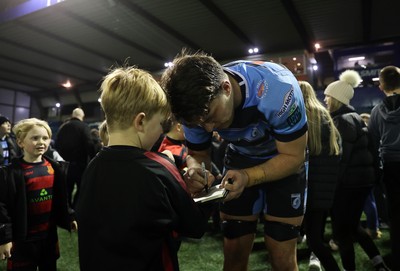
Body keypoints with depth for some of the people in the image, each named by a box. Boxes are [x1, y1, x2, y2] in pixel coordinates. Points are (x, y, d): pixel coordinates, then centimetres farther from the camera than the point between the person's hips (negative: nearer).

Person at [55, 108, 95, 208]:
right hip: (80, 162, -6)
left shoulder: (62, 127, 10)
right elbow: (89, 145, -19)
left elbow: (57, 144, 12)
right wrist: (93, 159, -13)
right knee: (81, 187, 3)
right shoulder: (83, 126, -9)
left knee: (67, 187, 17)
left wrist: (62, 157, 18)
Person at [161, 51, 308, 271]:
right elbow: (198, 154, -8)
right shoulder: (198, 104, -22)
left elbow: (294, 158, -25)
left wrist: (247, 177, -41)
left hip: (285, 159, -2)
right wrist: (195, 169, -32)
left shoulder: (278, 89, -35)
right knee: (234, 253, 5)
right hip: (240, 158, 3)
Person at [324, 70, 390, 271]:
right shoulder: (354, 118, 15)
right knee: (352, 225, 20)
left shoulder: (342, 120, -15)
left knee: (341, 229, 2)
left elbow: (340, 156, -20)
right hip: (362, 178, 10)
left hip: (349, 180, -10)